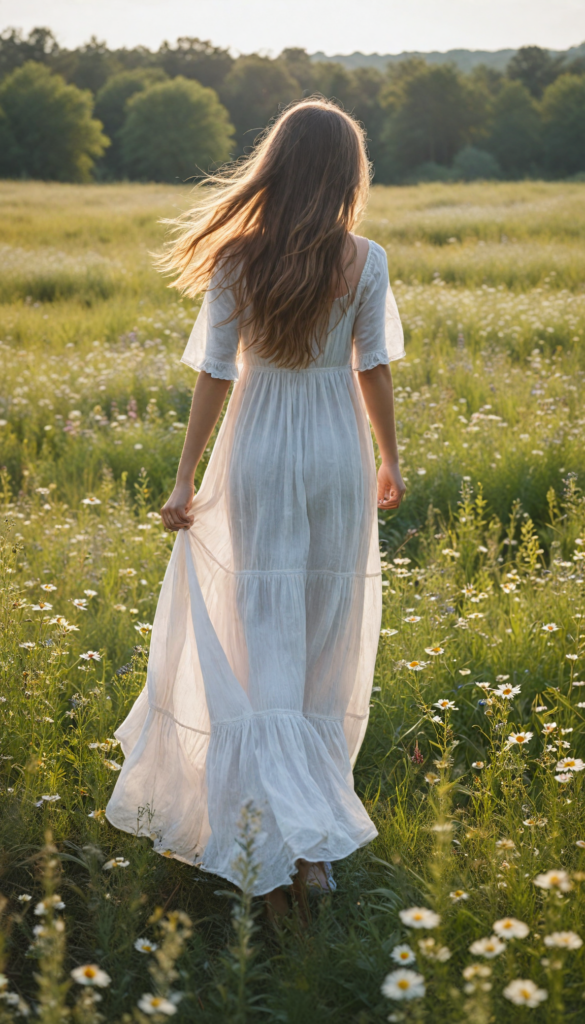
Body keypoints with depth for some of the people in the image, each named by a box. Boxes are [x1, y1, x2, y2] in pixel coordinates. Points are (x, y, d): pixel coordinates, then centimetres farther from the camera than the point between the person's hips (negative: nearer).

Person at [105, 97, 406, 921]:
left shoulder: (236, 260, -6)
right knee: (327, 642, 14)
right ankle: (319, 813, 26)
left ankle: (291, 833, -11)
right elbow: (374, 370, -1)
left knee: (264, 651, 1)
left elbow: (215, 375, -6)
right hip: (338, 459, 1)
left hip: (257, 460, -1)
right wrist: (391, 460, 12)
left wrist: (185, 481, 1)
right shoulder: (363, 262, -6)